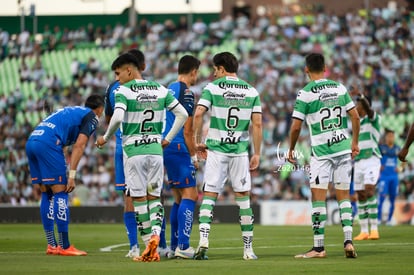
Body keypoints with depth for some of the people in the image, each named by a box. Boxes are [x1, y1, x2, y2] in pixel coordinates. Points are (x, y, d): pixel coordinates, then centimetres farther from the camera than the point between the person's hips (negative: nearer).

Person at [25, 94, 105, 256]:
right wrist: (72, 175, -8)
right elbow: (78, 146, -4)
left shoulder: (70, 111, 33)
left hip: (31, 141, 8)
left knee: (47, 194, 14)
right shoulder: (91, 117, 10)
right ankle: (64, 247, -3)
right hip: (48, 143, -8)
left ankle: (52, 245, 16)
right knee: (60, 193, -3)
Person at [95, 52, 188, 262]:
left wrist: (105, 138, -7)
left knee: (139, 198, 3)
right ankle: (155, 233, -15)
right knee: (154, 197, 9)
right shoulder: (160, 89, 7)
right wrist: (168, 139, 12)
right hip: (155, 149, 4)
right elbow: (182, 114, 6)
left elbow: (117, 118, -23)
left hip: (133, 150, -4)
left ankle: (150, 244, 0)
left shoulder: (123, 91, -8)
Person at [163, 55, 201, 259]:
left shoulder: (169, 89, 17)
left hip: (164, 148, 9)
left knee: (179, 198, 14)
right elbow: (187, 130, -13)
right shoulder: (186, 93, -10)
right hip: (178, 149, -9)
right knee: (190, 195, -9)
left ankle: (174, 246, 13)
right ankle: (183, 246, -17)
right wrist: (193, 156, -5)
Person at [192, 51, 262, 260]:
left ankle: (203, 241, -14)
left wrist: (197, 141, 1)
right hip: (240, 150, 2)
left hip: (216, 149, -2)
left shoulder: (212, 87, -2)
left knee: (209, 195, 1)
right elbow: (257, 124, 2)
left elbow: (198, 113, -12)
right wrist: (257, 153, 7)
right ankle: (248, 249, 10)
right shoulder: (251, 91, 6)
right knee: (243, 197, 9)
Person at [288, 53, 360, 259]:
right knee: (343, 195, 11)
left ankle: (318, 247, -3)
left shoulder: (305, 93, -8)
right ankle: (348, 241, 1)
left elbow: (296, 127, -8)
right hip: (343, 148, 4)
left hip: (321, 151, -4)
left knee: (318, 197, -1)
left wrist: (291, 150, 6)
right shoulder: (340, 88, 5)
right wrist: (354, 143, 19)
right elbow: (355, 117, 7)